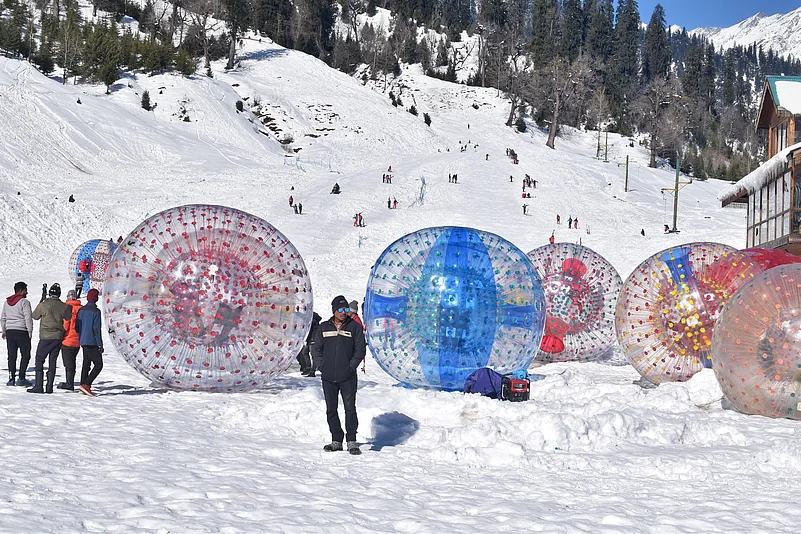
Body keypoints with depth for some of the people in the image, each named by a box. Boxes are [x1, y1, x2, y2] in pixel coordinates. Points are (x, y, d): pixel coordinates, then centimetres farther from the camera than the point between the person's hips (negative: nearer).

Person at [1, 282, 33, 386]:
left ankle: (11, 378, 5)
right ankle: (21, 378, -3)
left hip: (9, 331, 6)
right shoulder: (24, 302, -9)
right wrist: (30, 332, -7)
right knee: (25, 355, 2)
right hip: (22, 331, -6)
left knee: (12, 356, 9)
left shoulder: (6, 302, 13)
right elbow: (28, 318, -13)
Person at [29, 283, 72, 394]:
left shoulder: (43, 305, -9)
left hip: (45, 337, -3)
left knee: (39, 360, 3)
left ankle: (39, 386, -4)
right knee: (53, 361, 8)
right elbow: (68, 318, 14)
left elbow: (34, 316, 8)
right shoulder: (64, 307, -2)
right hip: (58, 337, 3)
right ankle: (49, 386, 6)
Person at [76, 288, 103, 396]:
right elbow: (96, 329, -15)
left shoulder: (81, 310, 9)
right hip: (92, 343, -8)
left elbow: (77, 327, 13)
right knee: (98, 364, -5)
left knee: (86, 364, 15)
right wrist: (100, 344, -11)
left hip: (83, 342, 8)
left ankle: (83, 385, 13)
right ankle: (86, 385, -15)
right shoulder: (96, 311, -12)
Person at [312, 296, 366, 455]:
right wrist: (321, 366, 0)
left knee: (350, 408, -7)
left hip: (348, 377, -3)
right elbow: (316, 349, 13)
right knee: (331, 409, 7)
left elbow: (360, 349, 1)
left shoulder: (354, 327, 3)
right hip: (328, 377, 3)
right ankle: (336, 440, 17)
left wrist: (351, 366, -8)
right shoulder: (324, 327, 10)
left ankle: (351, 441, 1)